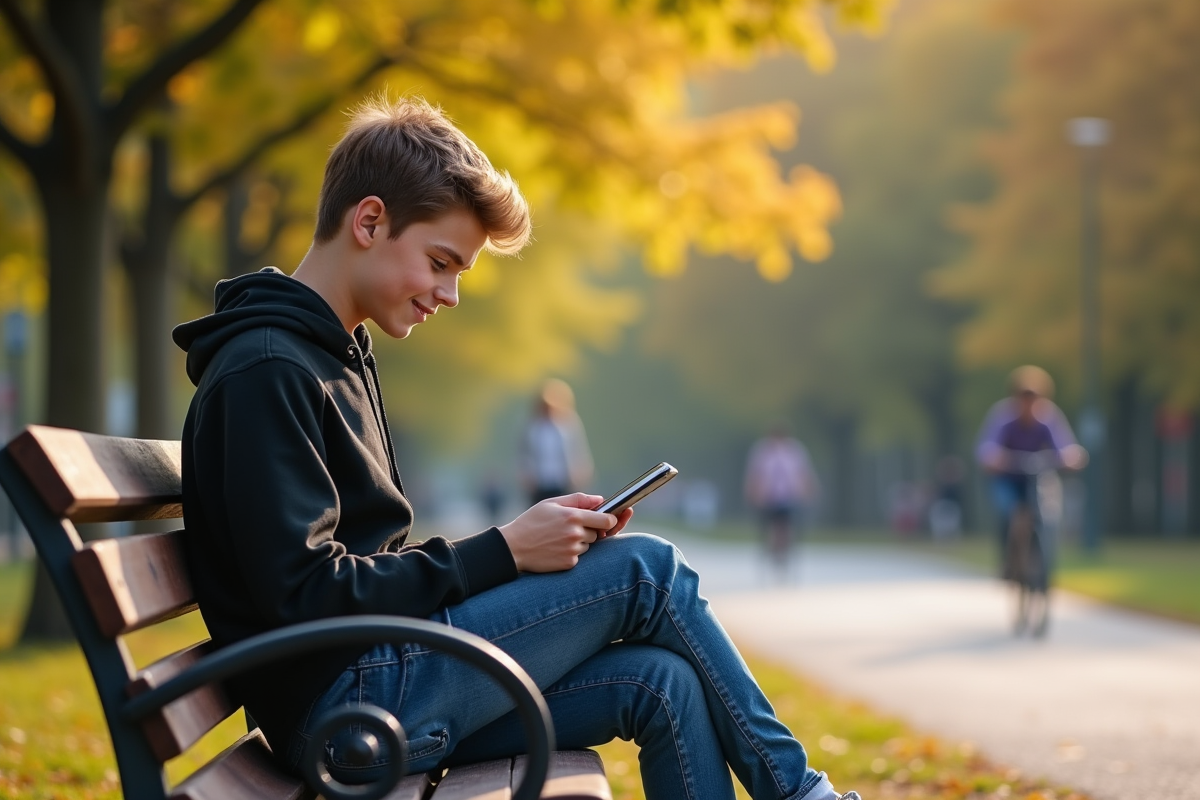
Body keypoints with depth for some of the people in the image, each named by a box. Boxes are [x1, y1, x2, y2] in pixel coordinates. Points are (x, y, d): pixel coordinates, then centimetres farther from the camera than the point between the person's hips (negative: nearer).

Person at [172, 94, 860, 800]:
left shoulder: (341, 357, 19)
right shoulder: (264, 372, -14)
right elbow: (305, 595, -20)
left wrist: (536, 540, 3)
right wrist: (502, 552, -15)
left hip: (383, 694, 9)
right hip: (340, 700, -9)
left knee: (660, 683, -5)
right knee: (645, 570, -9)